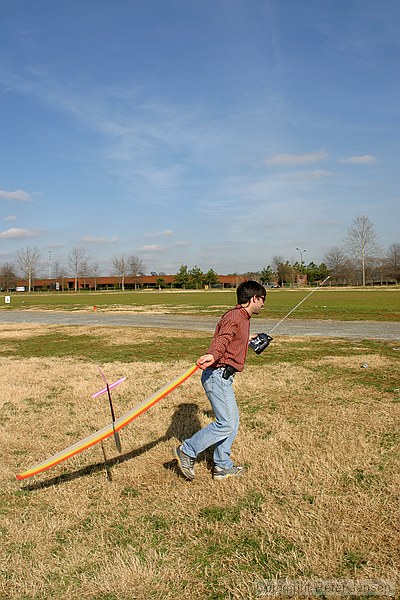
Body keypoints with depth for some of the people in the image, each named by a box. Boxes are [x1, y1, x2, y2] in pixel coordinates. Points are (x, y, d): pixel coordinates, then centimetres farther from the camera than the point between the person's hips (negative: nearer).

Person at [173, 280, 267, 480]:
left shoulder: (243, 318, 18)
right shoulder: (234, 316, -13)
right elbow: (222, 338, -30)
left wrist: (246, 340, 53)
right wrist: (212, 355, -50)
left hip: (223, 376, 11)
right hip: (217, 375, -11)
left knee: (232, 420, 14)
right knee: (226, 423, -8)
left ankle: (222, 466, 23)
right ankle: (187, 451, 2)